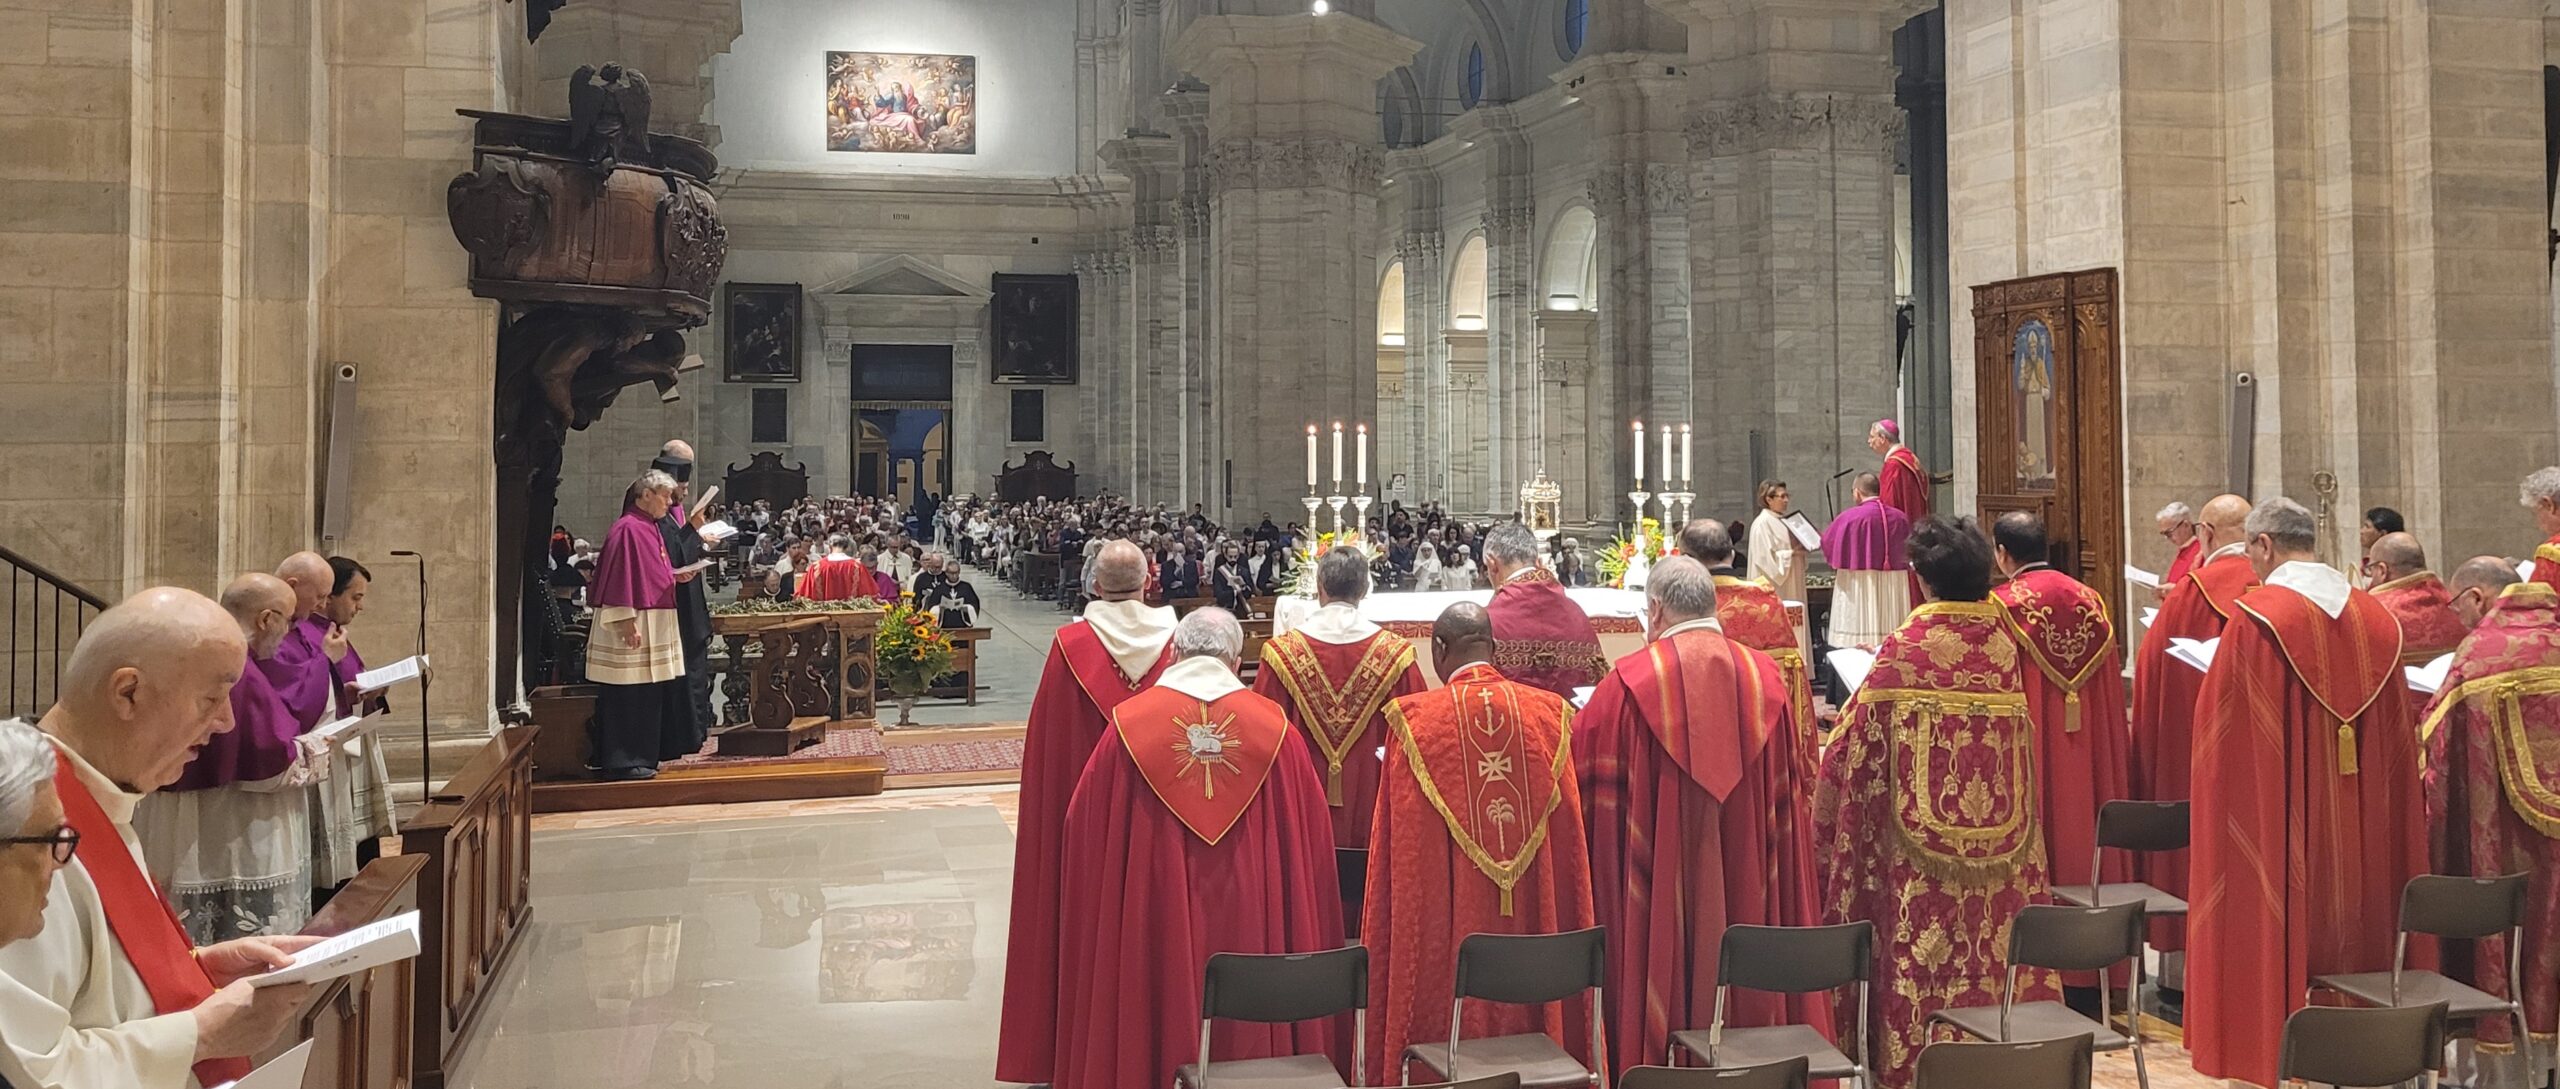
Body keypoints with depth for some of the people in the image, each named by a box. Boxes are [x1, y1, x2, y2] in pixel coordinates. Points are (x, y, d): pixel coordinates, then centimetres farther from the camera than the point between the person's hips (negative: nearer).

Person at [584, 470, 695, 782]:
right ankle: (623, 762, -1)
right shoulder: (628, 529, -14)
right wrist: (627, 622, -22)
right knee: (629, 695, -6)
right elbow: (620, 578, -19)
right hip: (633, 626, -10)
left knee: (648, 694, 12)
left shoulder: (651, 528, 15)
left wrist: (677, 576, 7)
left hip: (654, 624, 10)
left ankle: (639, 755, 18)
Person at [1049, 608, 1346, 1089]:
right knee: (1248, 1028, 13)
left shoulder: (1128, 724, -6)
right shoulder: (1276, 729, -4)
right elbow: (1310, 842, 3)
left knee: (1159, 1033, 11)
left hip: (1153, 925, 0)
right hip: (1251, 923, 1)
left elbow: (1086, 830, 1)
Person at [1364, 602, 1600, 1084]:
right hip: (1537, 922, 3)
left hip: (1442, 932, -3)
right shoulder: (1550, 713, -2)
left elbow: (1400, 854, -4)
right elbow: (1569, 843, 3)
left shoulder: (1414, 718, -10)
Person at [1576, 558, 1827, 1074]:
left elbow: (1584, 766, -3)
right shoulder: (1765, 676, 0)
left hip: (1658, 883, -3)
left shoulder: (1629, 682, -11)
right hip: (1748, 877, 3)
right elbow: (1792, 789, 8)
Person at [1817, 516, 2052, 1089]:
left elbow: (1857, 744, -8)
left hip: (1920, 845, -4)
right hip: (2000, 842, 5)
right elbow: (2020, 737, 14)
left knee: (1922, 955, 3)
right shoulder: (2004, 643, 0)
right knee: (1990, 938, 13)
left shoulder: (1905, 650, -15)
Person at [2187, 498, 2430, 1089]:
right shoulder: (2375, 617, 4)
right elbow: (2396, 734, 9)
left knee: (2271, 937, 2)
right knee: (2349, 926, 15)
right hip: (2361, 828, 6)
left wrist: (2221, 679, 7)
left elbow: (2219, 726, -11)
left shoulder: (2257, 617, -14)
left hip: (2274, 817, -5)